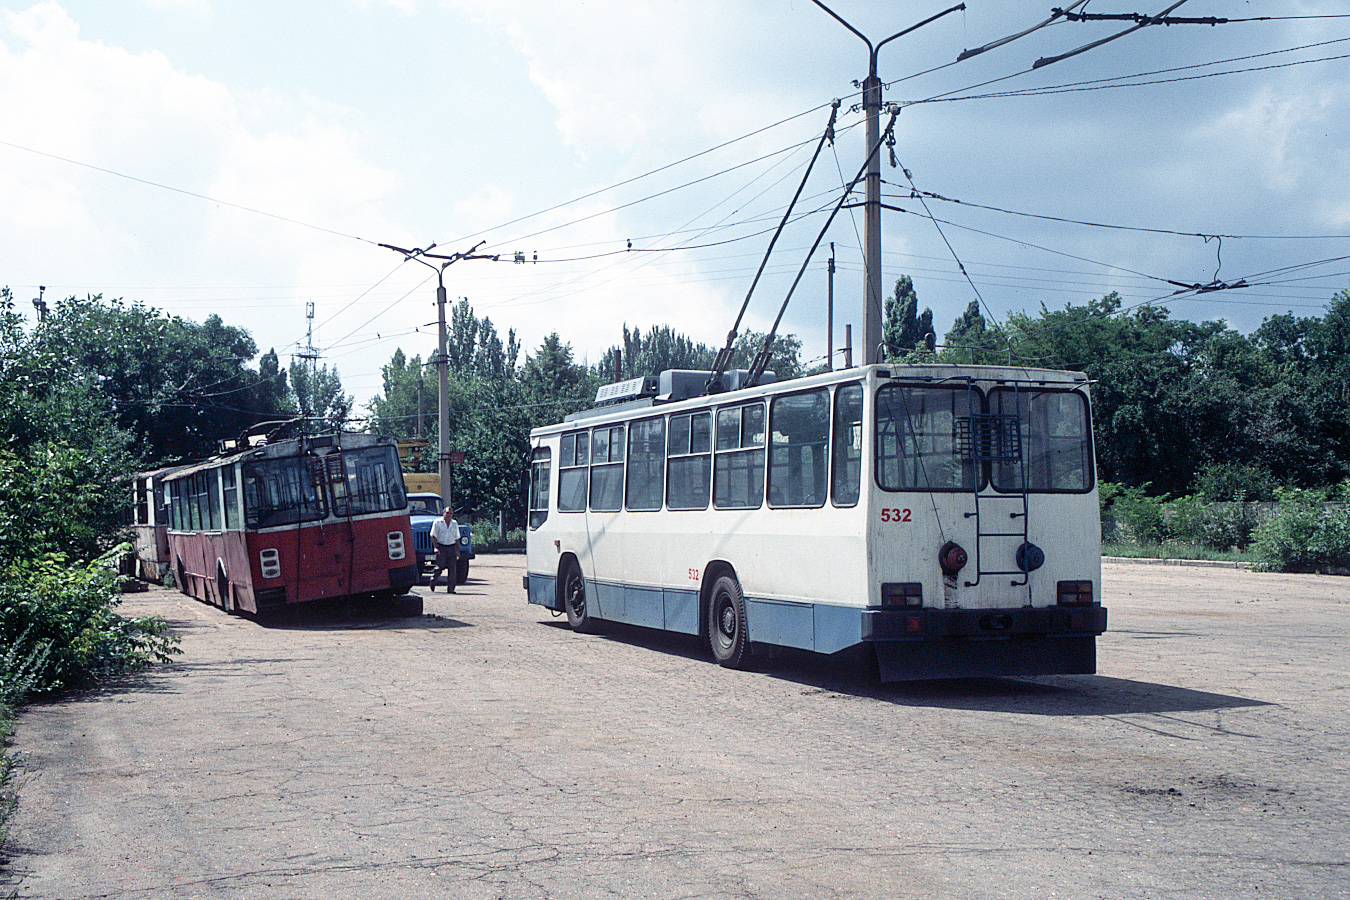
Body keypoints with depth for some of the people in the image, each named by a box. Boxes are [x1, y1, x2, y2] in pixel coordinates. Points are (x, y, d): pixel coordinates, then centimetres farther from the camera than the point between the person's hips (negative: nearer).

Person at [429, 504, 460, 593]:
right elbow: (434, 536, -4)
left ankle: (450, 588, -2)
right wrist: (436, 547, -16)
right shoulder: (437, 522, 1)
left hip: (451, 548, 3)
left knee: (452, 568, -5)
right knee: (440, 567, -7)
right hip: (441, 548, -3)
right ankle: (433, 578, 24)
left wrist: (458, 551, 15)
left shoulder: (454, 524, 14)